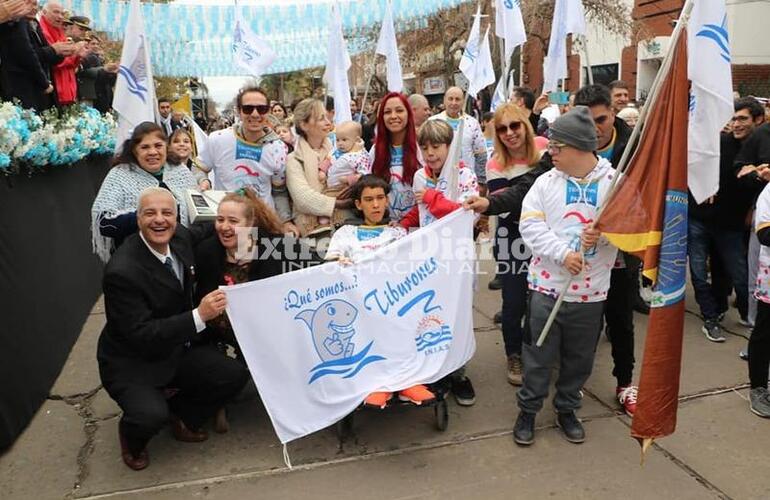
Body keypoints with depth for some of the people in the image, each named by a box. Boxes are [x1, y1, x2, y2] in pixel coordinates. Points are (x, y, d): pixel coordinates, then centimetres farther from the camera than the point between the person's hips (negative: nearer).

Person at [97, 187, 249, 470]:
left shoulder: (182, 238, -8)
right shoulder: (122, 271, -28)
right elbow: (140, 334, -28)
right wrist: (199, 316, -35)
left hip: (176, 349, 6)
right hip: (130, 361, -6)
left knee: (235, 375, -10)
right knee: (151, 416, -29)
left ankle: (182, 416, 18)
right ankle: (131, 436, 10)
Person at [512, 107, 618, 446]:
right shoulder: (546, 181, -2)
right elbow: (530, 225, -9)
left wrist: (604, 233, -23)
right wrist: (563, 253, -22)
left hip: (590, 290, 1)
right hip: (547, 285, 0)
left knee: (579, 357, 16)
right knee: (538, 354, 9)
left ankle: (566, 409, 37)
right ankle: (528, 409, 28)